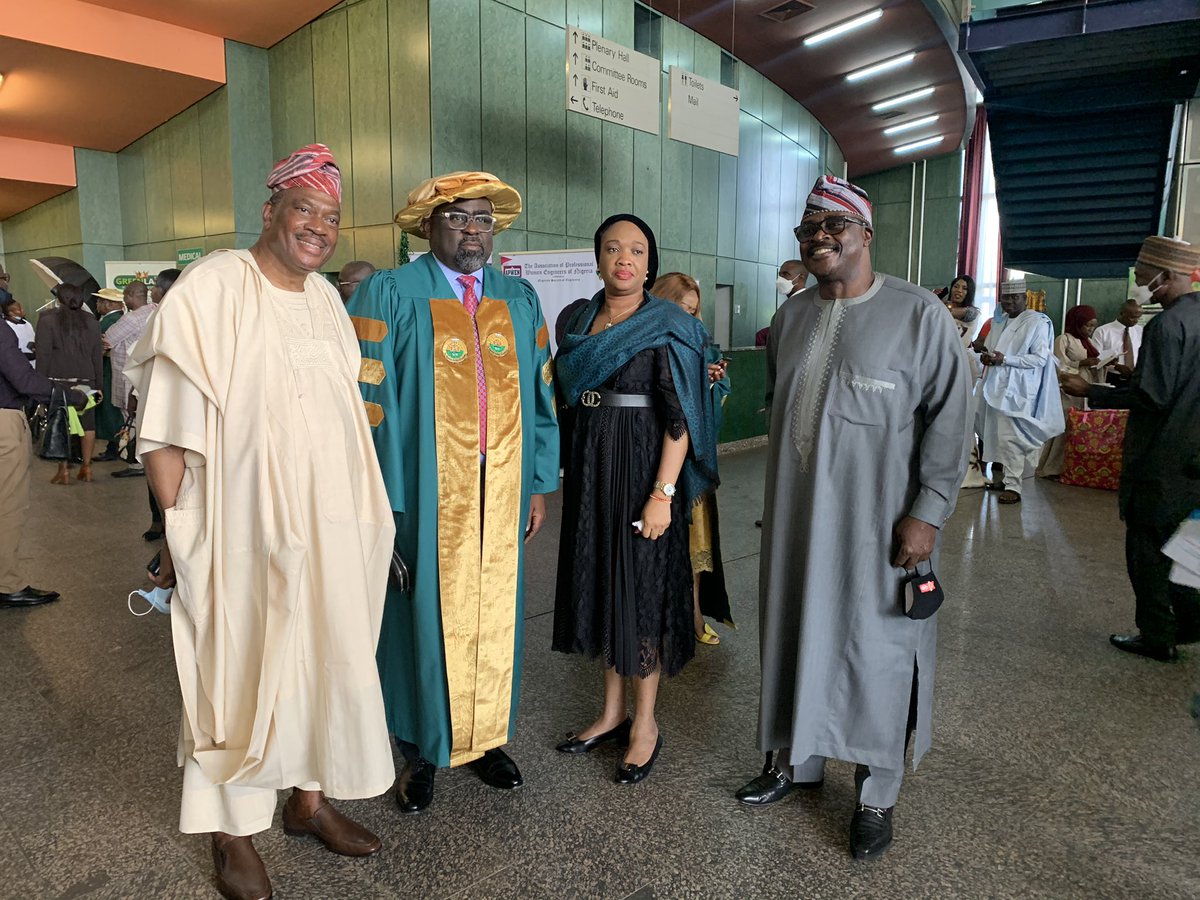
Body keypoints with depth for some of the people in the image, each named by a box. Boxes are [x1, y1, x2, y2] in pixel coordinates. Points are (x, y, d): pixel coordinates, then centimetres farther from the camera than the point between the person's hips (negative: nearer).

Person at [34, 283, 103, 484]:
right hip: (86, 379, 3)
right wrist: (98, 384, 13)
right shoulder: (91, 321, 9)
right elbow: (97, 355, 9)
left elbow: (43, 354, -5)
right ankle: (86, 467, 8)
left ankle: (64, 470, 0)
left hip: (59, 379, -3)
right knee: (87, 423, 6)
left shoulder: (47, 319, -1)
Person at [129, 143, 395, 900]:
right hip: (243, 527, -6)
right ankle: (233, 832, 27)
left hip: (328, 525, 6)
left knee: (325, 656, 14)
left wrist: (369, 516, 11)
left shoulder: (328, 301, 10)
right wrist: (177, 532, -15)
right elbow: (167, 430, -13)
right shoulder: (214, 287, -10)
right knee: (242, 669, 7)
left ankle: (310, 797, 35)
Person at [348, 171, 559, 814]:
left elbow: (541, 395, 10)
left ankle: (487, 737, 33)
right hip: (425, 494, -4)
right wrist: (383, 496, -12)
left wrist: (540, 482, 6)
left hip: (503, 492, 4)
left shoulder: (520, 300, 10)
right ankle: (421, 751, 28)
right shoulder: (389, 295, -3)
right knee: (427, 613, 7)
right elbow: (370, 399, -7)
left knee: (495, 613, 13)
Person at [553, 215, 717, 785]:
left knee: (642, 586, 2)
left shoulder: (668, 328, -8)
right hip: (590, 465, 6)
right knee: (600, 582, 12)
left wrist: (663, 493, -21)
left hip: (642, 467, -6)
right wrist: (574, 474, 9)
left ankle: (645, 724, 18)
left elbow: (679, 419, -14)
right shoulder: (580, 322, 10)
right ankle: (612, 713, 28)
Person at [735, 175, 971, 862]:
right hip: (797, 515, 5)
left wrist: (927, 513, -15)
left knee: (876, 647, 5)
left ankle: (878, 794, 24)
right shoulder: (791, 316, 9)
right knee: (796, 633, 14)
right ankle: (796, 761, 34)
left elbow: (949, 418, -10)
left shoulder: (920, 314, -8)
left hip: (878, 521, -5)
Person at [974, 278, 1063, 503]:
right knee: (994, 435, 6)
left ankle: (1012, 486, -9)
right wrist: (986, 357, 3)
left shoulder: (1037, 322, -3)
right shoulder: (999, 322, 17)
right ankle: (999, 478, 16)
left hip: (1016, 389, -6)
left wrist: (1005, 359, -18)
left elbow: (1040, 358, -9)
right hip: (994, 386, 7)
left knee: (1010, 438, -12)